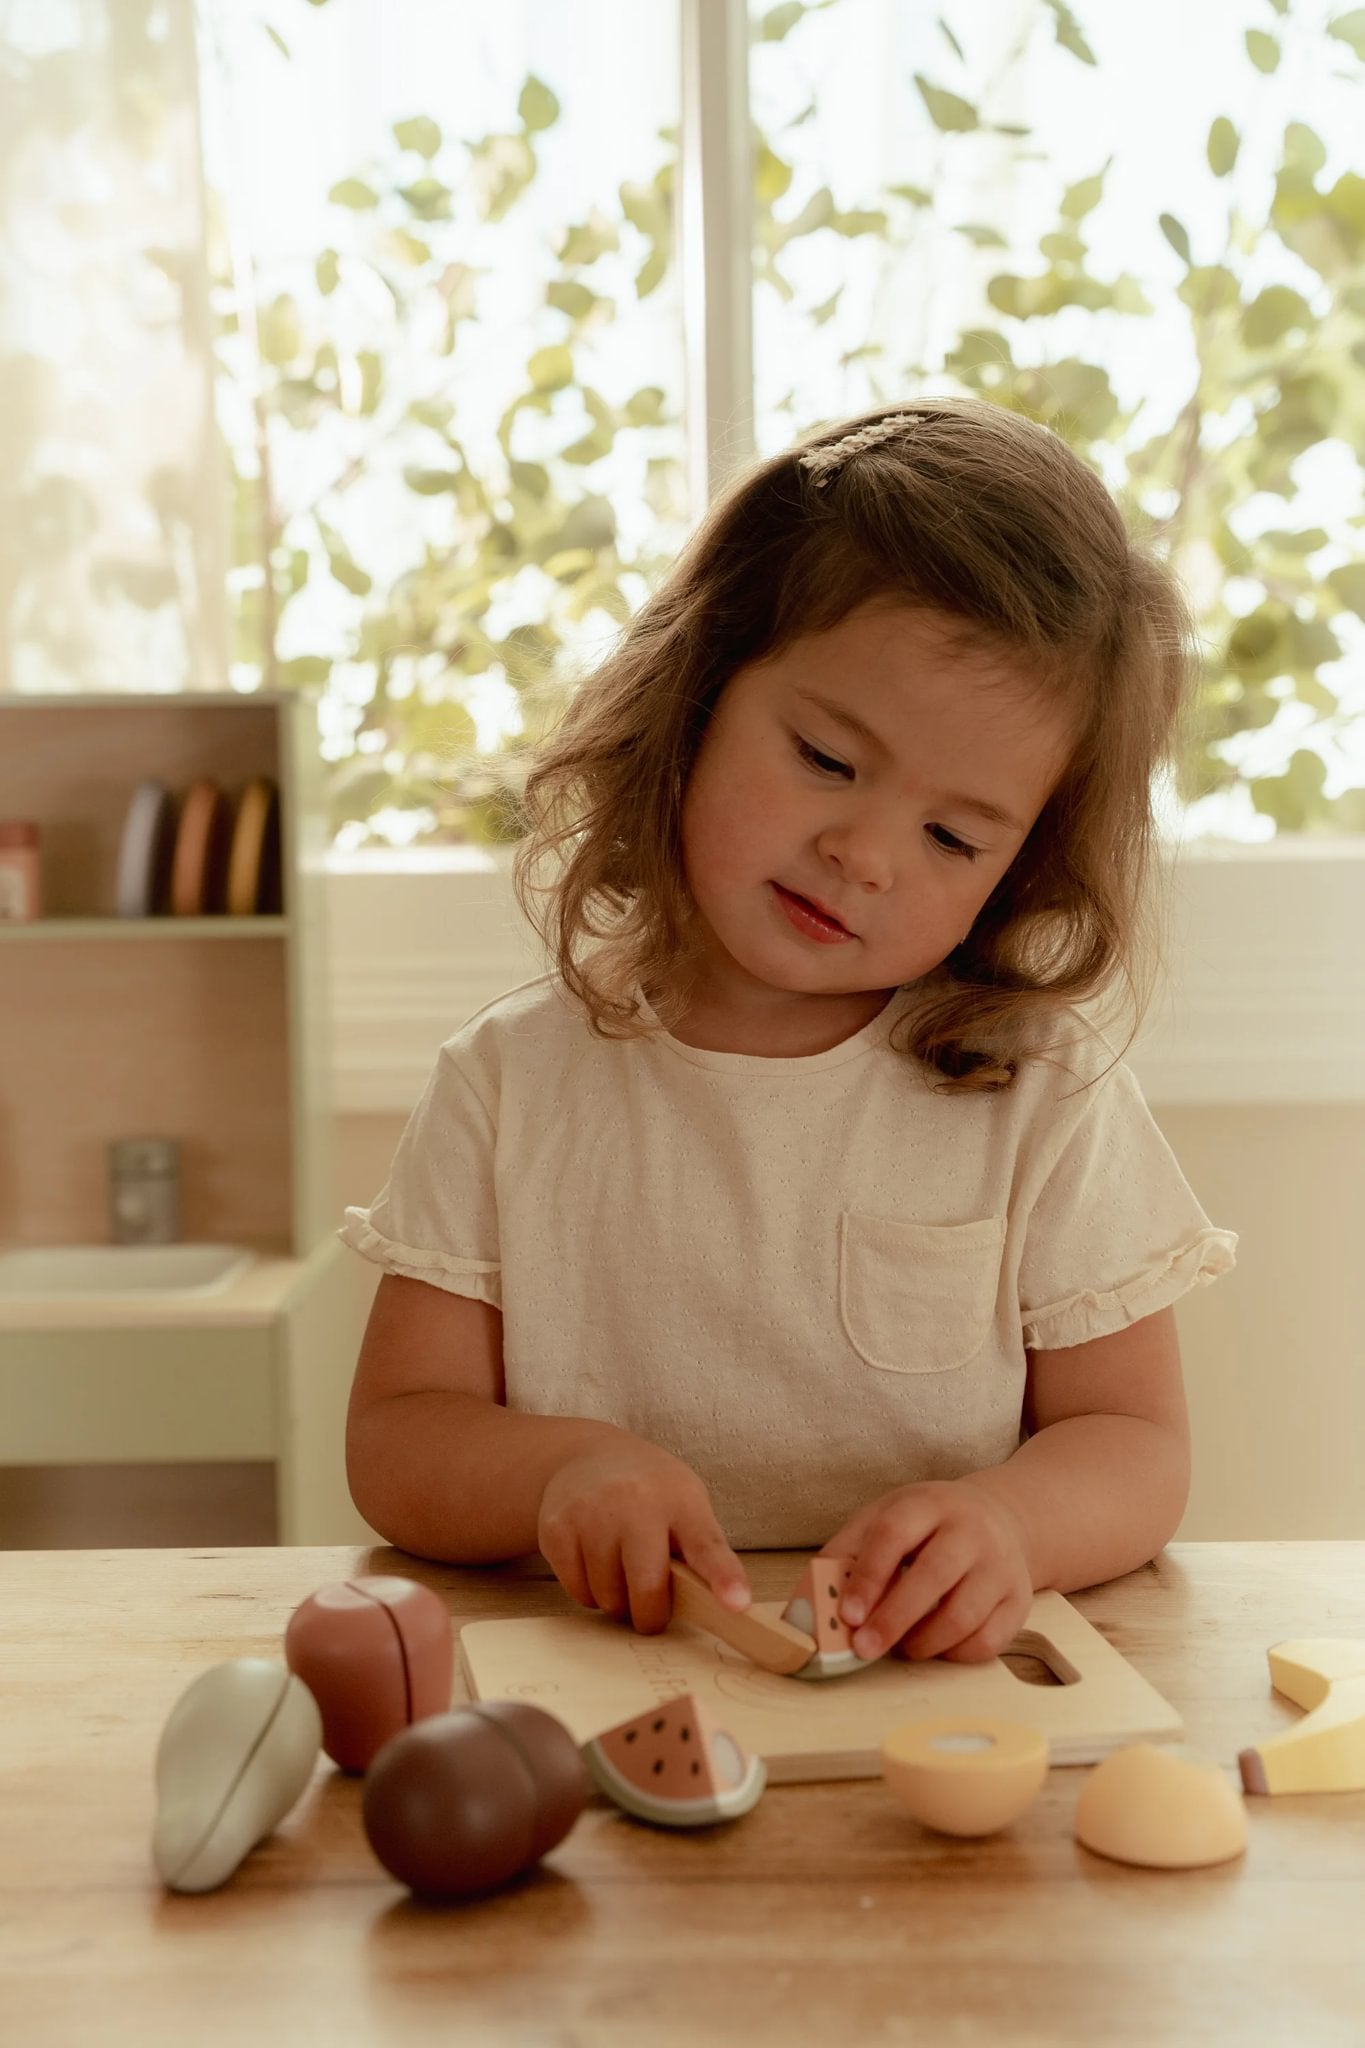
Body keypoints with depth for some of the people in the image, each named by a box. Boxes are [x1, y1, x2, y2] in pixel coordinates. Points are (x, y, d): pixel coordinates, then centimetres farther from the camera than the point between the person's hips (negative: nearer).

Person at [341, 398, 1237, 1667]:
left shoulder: (1045, 1096, -1)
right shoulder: (512, 1085, 1)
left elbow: (1136, 1449, 0)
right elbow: (395, 1444, 2)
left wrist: (1004, 1521, -22)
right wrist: (558, 1470, -20)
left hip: (945, 1714, -1)